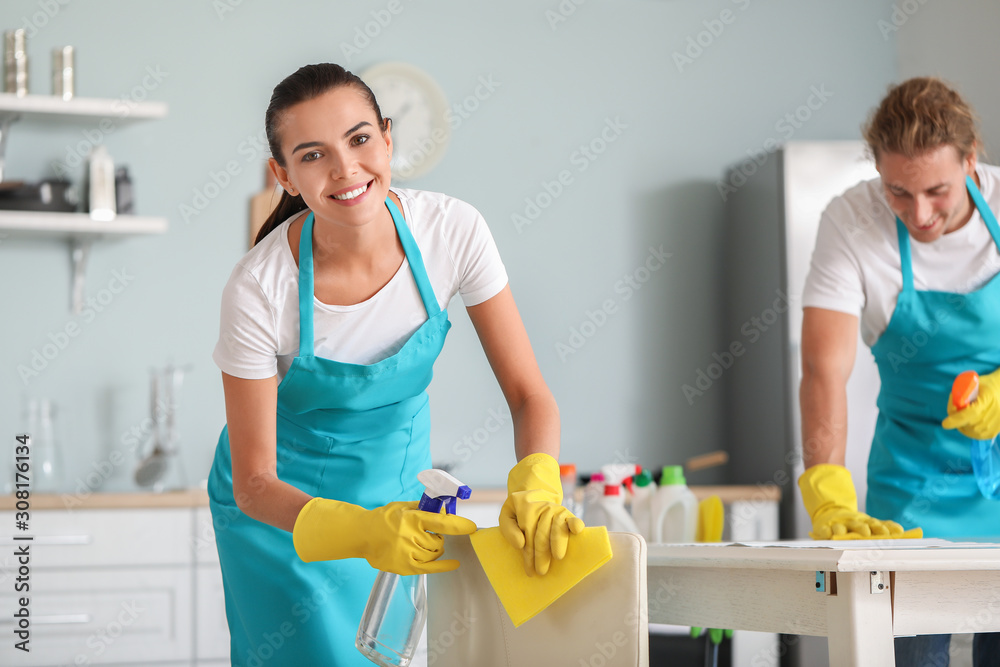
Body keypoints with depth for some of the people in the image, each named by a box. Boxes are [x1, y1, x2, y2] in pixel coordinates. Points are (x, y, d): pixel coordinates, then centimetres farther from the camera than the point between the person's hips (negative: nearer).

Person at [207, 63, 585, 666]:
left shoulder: (453, 231, -22)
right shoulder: (260, 288, -29)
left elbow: (529, 393, -18)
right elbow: (253, 484, -24)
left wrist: (535, 489, -39)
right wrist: (364, 532, -42)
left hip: (396, 475, 3)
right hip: (283, 503, -3)